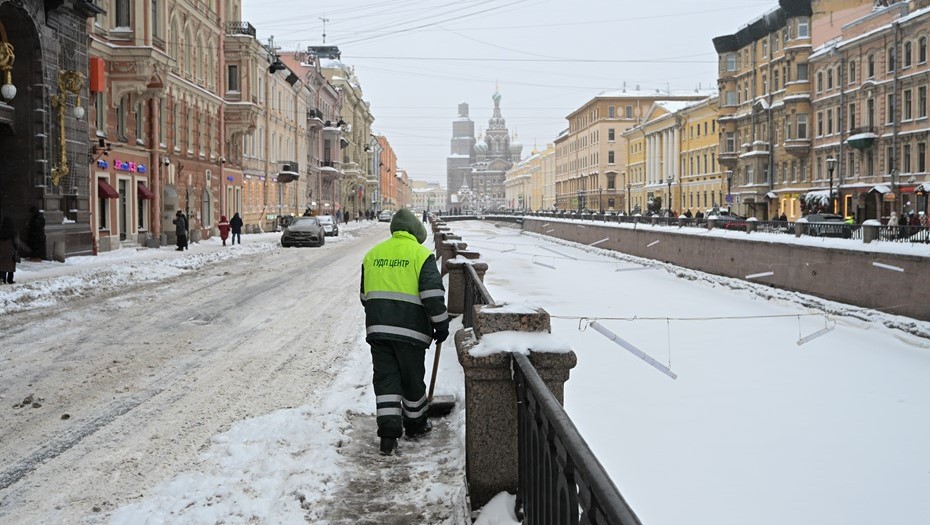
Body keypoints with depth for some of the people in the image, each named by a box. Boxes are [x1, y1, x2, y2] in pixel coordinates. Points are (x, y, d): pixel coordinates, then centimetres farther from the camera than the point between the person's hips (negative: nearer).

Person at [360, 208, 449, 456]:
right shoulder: (421, 254, -5)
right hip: (410, 329, -4)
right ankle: (415, 425, 28)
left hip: (377, 327, 4)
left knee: (385, 378, 5)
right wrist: (441, 324, -2)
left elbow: (365, 294, 19)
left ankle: (388, 434, -3)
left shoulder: (373, 254, 12)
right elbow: (433, 294, -12)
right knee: (412, 379, 11)